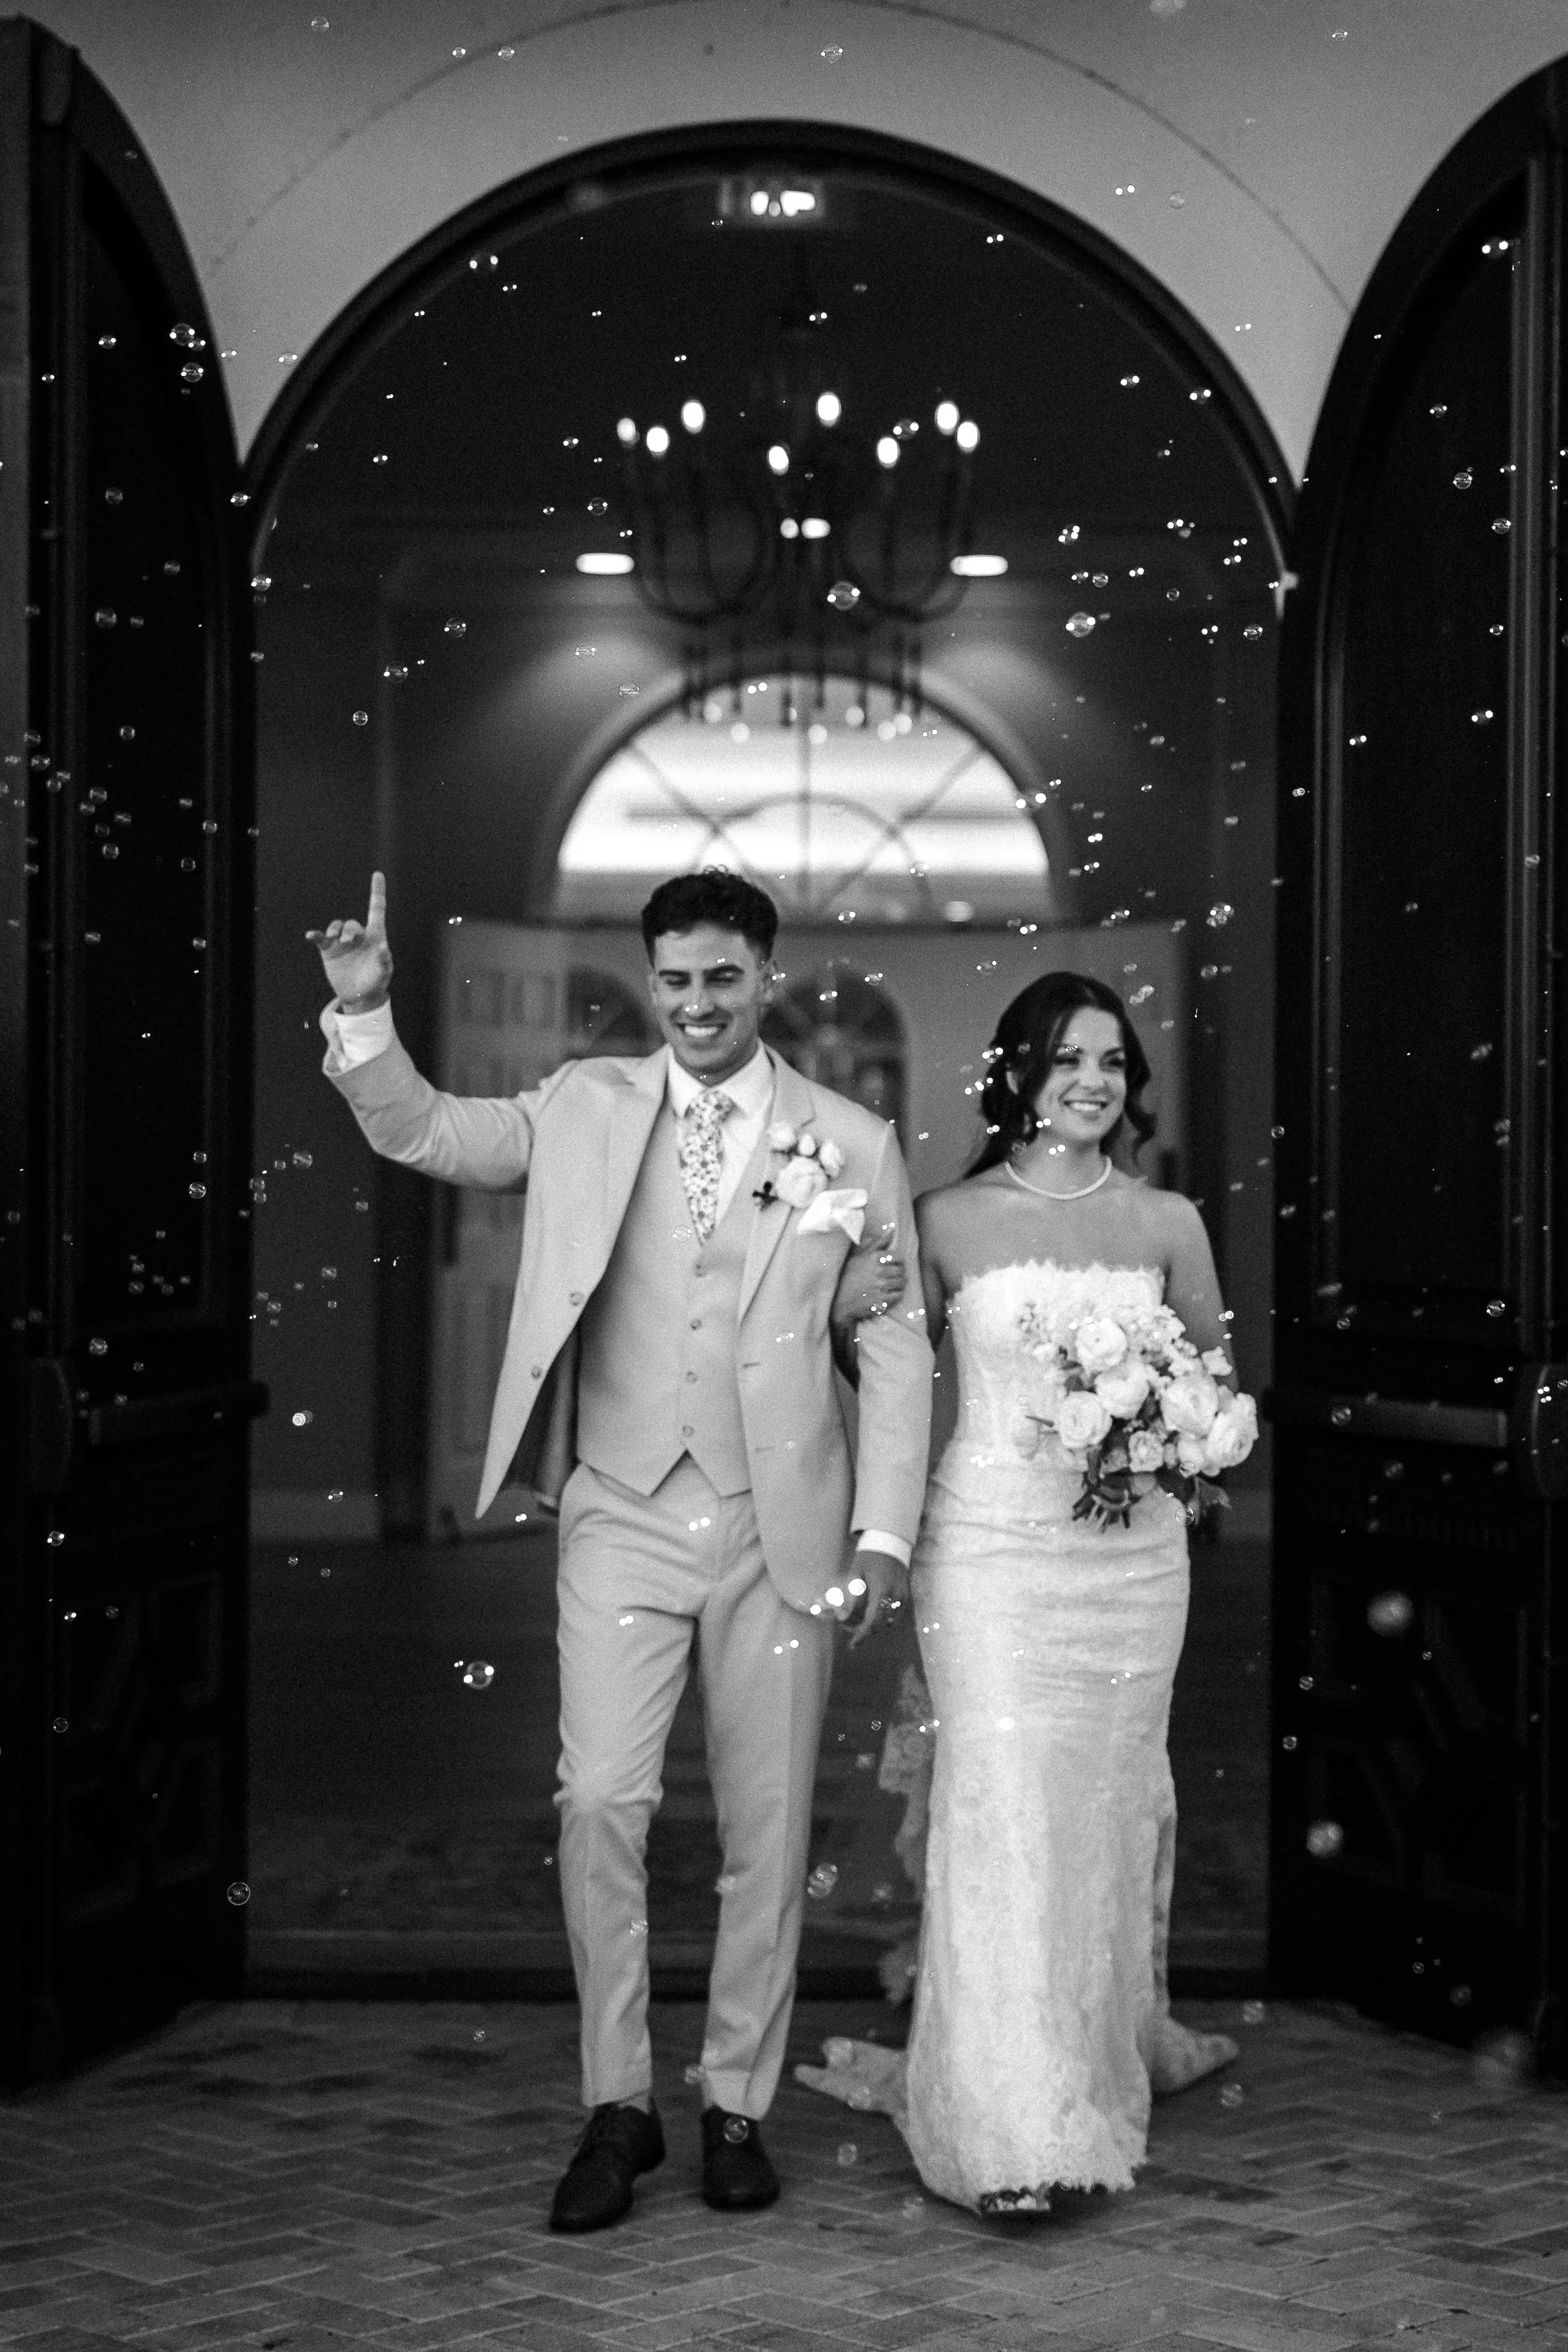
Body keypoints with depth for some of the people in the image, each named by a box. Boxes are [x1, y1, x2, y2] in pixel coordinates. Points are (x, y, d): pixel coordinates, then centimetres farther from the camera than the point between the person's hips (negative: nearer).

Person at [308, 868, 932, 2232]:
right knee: (600, 1802, -9)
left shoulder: (853, 1144, 2)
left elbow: (899, 1350, 2)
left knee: (768, 1827, 7)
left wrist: (887, 1534, -4)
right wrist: (365, 1010, -14)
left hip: (780, 1532, 0)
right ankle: (618, 2104, 5)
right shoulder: (587, 1109, 6)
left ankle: (738, 2104, 20)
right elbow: (420, 1133, 3)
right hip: (623, 1518, 0)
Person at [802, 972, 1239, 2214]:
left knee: (1115, 1796, 10)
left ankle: (1113, 2053, 31)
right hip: (991, 1540, -2)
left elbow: (1215, 1374, 15)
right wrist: (861, 1322, -11)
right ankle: (1011, 2126, -6)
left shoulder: (1168, 1224, 4)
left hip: (1133, 1544, 2)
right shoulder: (950, 1220, 0)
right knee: (1001, 1805, -8)